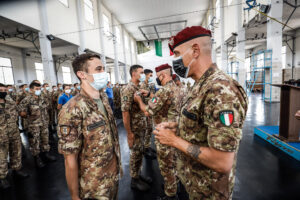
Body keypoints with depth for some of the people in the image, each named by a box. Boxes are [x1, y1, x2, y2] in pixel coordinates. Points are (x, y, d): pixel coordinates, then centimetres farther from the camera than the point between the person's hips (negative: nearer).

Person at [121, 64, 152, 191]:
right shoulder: (128, 89, -20)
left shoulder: (139, 88, 8)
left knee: (140, 152, 20)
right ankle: (134, 180, 28)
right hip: (134, 129, -8)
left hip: (142, 127, 8)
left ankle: (138, 174, 39)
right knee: (135, 154, 7)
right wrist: (129, 133, -21)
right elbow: (125, 112, -22)